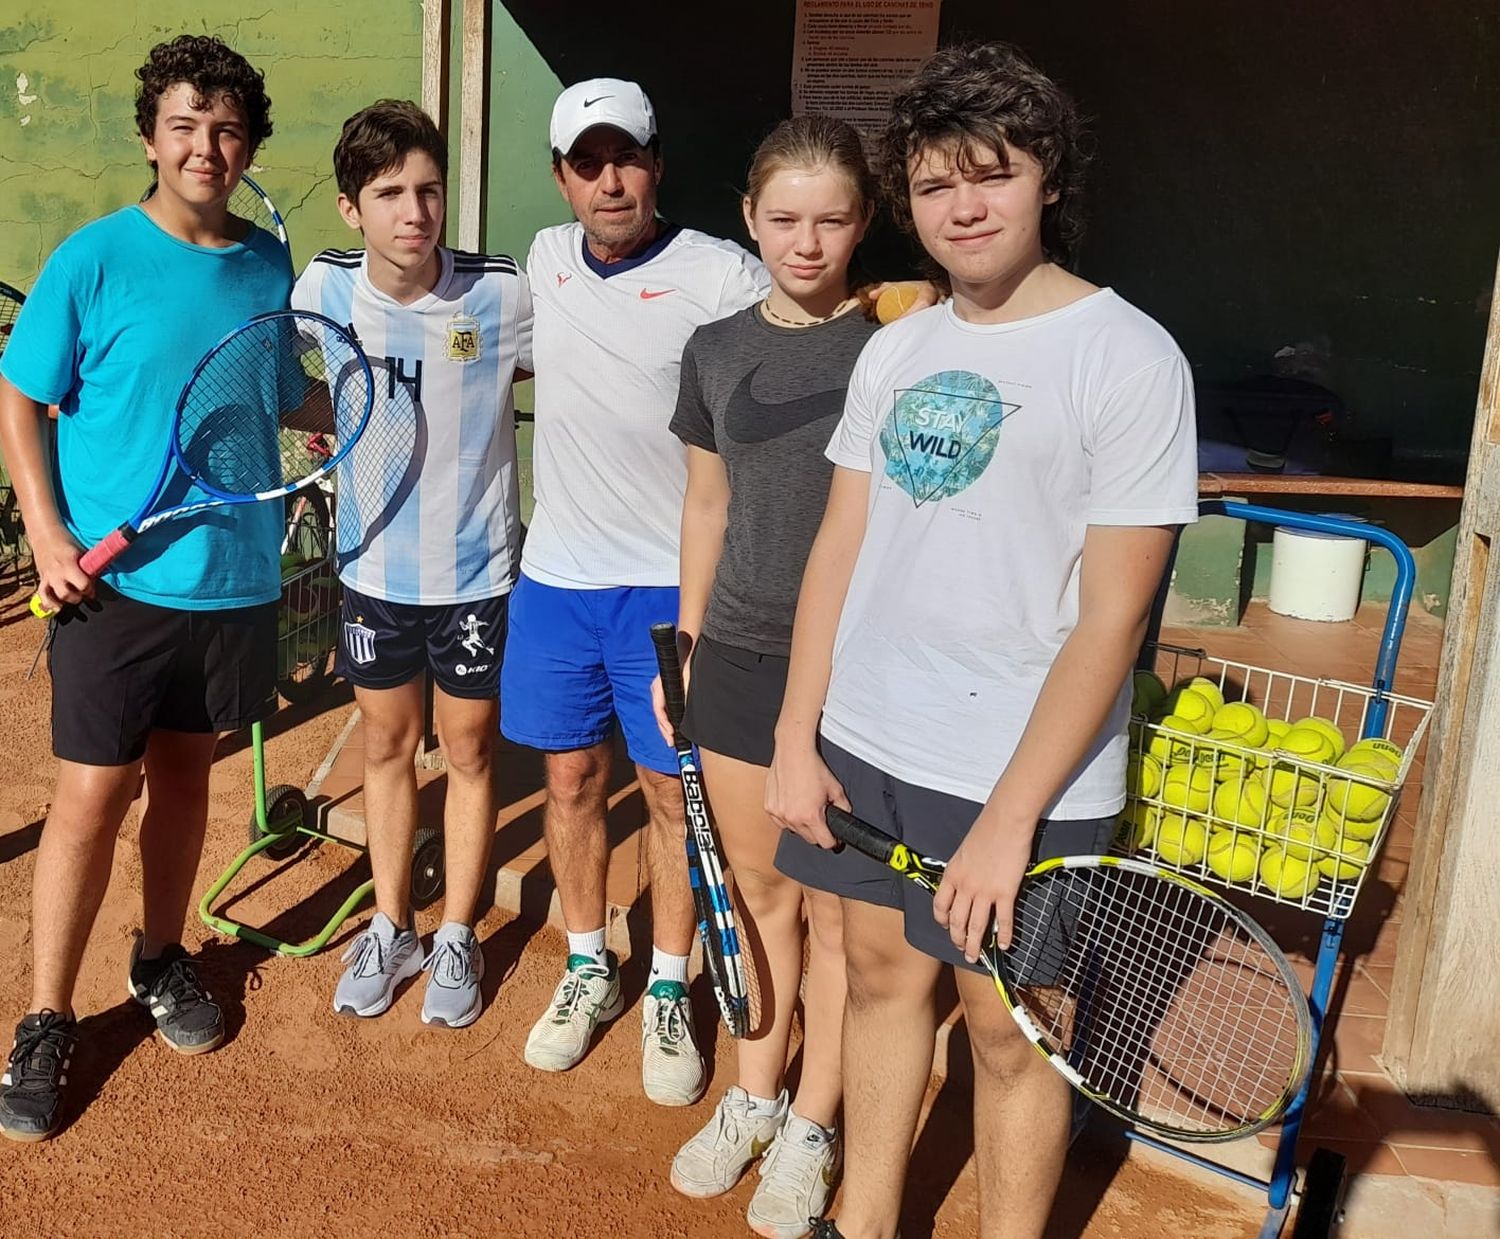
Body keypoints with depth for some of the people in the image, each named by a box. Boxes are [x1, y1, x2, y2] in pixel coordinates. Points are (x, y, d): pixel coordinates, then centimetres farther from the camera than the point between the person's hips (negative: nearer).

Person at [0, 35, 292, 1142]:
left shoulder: (270, 267, 4)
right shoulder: (93, 260, -7)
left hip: (234, 574, 4)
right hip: (114, 580, -4)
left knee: (184, 769, 16)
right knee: (95, 792, -2)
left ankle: (161, 959, 35)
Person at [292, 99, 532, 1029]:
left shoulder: (504, 294, -17)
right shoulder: (324, 288, -9)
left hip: (476, 571, -2)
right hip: (374, 566, 3)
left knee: (469, 750, 11)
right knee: (387, 746, 16)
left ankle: (457, 937, 30)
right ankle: (391, 929, 34)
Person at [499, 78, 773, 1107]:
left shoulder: (723, 276, -13)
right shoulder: (546, 259, 5)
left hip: (671, 583, -4)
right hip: (556, 573, 5)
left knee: (673, 791, 5)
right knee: (572, 780, 13)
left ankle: (669, 993, 24)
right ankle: (588, 970, 32)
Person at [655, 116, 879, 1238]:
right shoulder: (718, 351, 5)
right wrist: (684, 644, 13)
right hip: (739, 658, 4)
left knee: (838, 908, 9)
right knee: (759, 891, 16)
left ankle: (812, 1127, 28)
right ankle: (755, 1096, 36)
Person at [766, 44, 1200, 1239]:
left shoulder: (1129, 358, -12)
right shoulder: (893, 350, 6)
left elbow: (1111, 616, -15)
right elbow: (840, 550, 9)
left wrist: (1008, 819, -17)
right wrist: (798, 735, 4)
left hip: (1021, 781, -5)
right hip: (864, 749, 6)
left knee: (1009, 1030, 7)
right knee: (882, 974, 18)